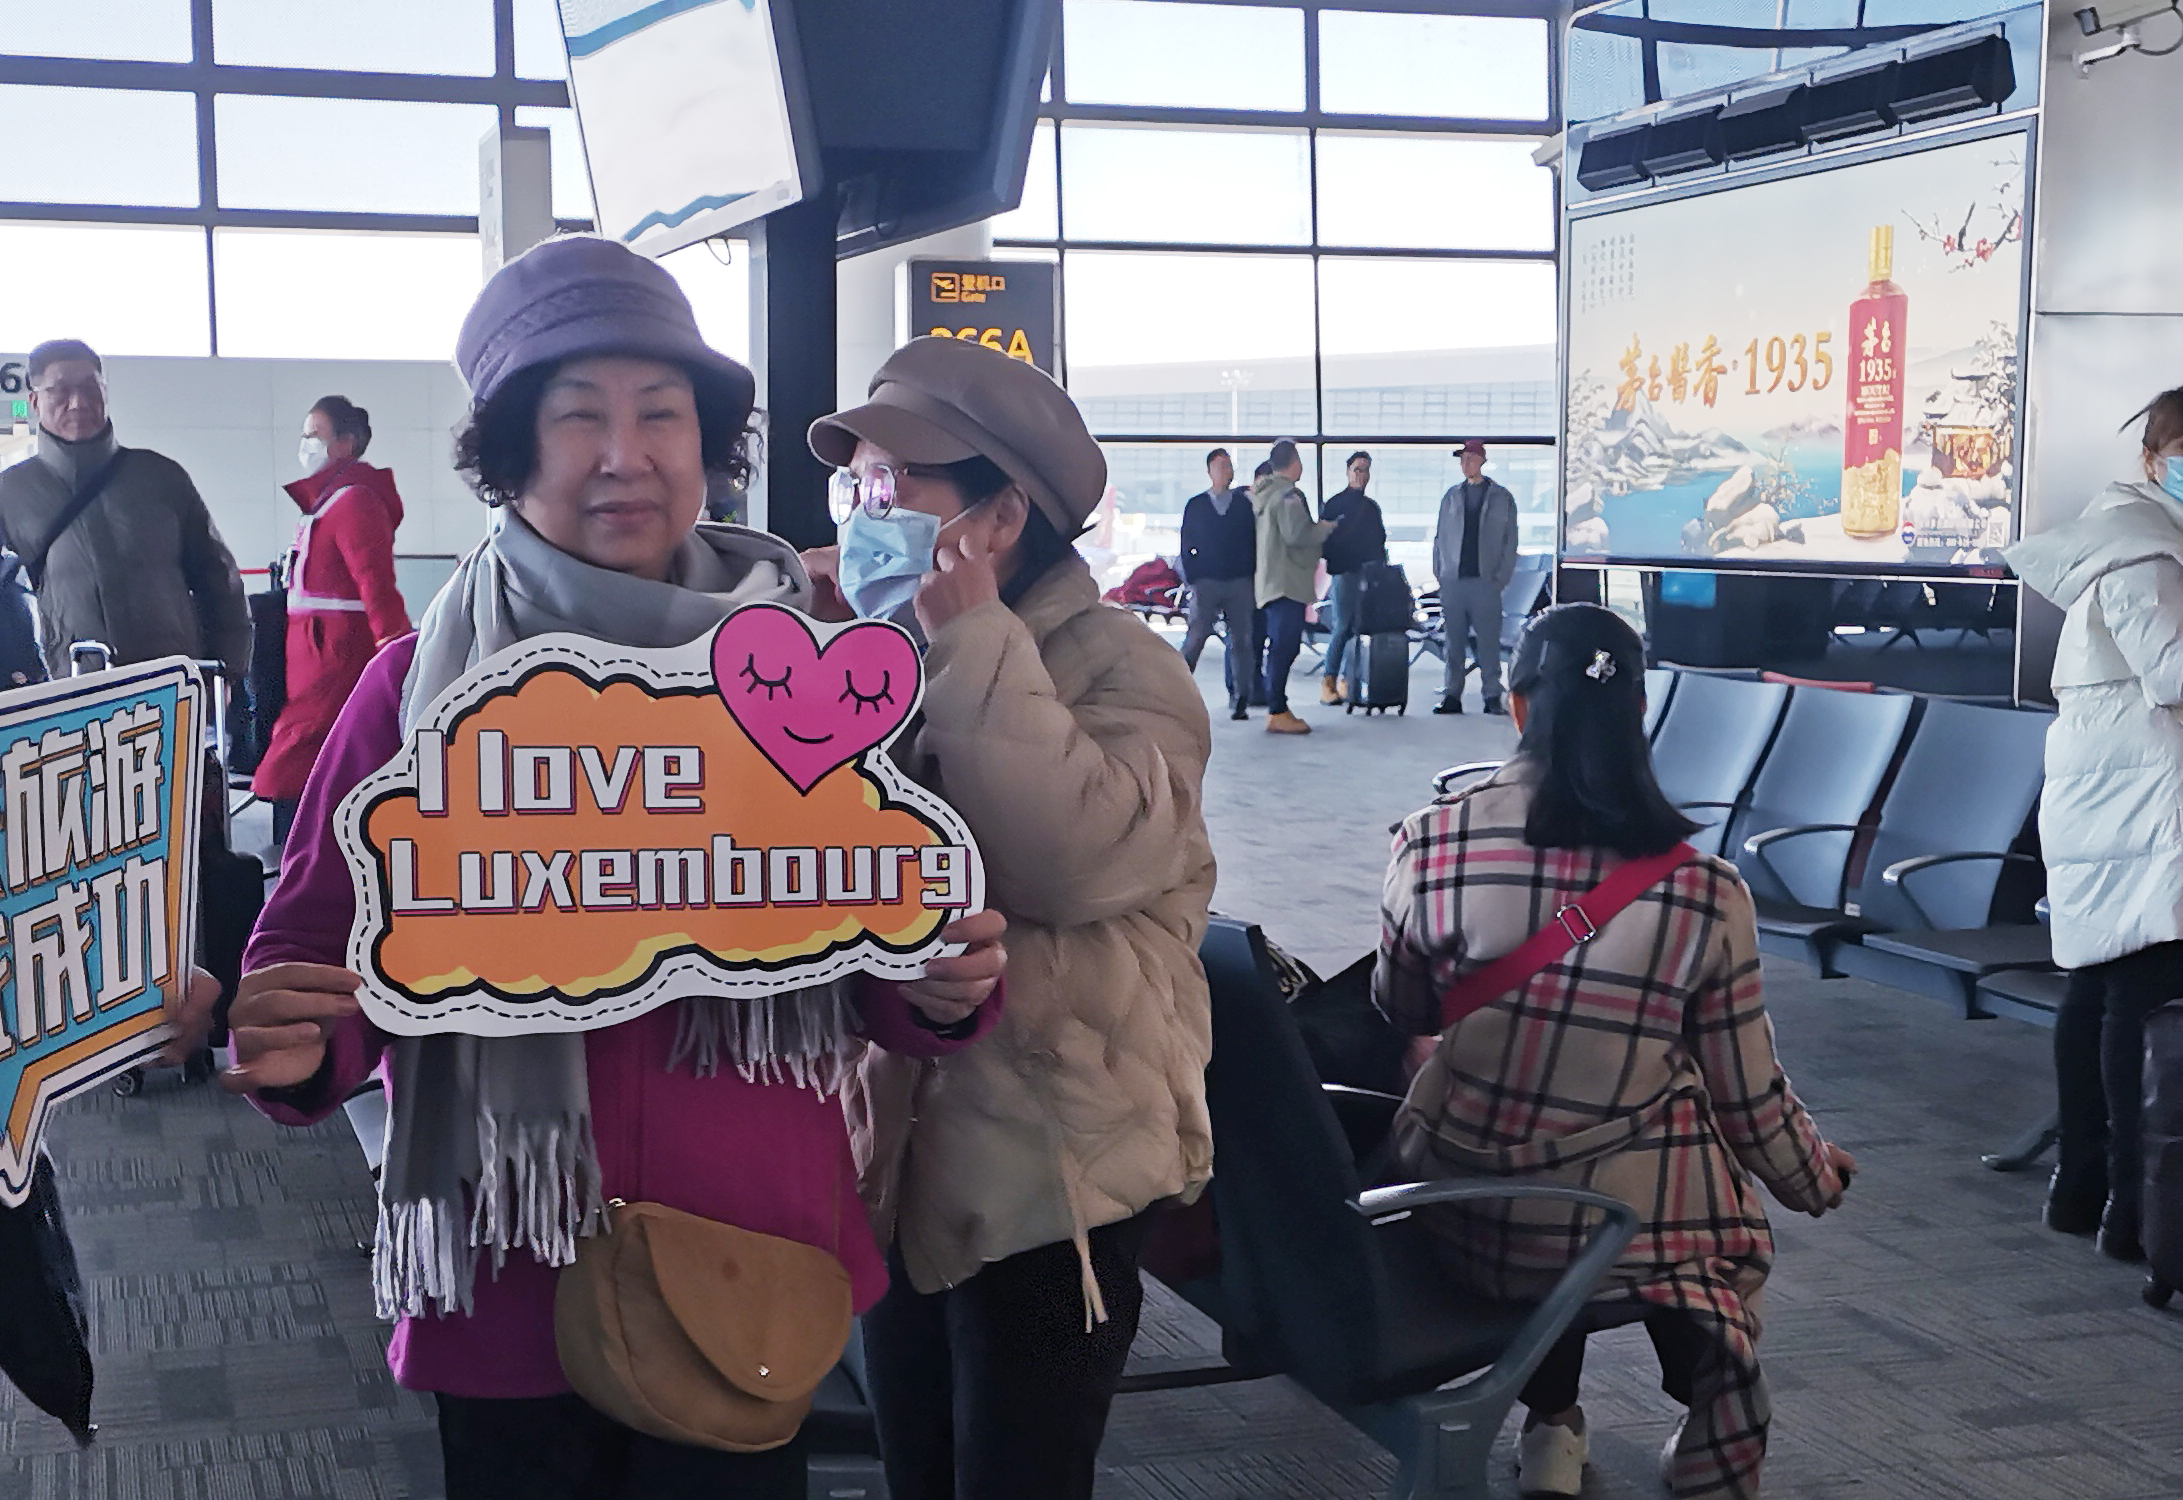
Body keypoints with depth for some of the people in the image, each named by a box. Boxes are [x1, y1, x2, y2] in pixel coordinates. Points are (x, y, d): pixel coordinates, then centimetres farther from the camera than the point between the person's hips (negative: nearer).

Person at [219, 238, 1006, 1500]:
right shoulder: (419, 687, -5)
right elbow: (315, 951, -3)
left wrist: (941, 991, -18)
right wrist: (290, 1046, -25)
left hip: (754, 1281, 1)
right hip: (509, 1289, -1)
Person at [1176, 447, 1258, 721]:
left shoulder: (1244, 505, 10)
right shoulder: (1195, 505, 9)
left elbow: (1254, 544, 9)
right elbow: (1187, 546, 8)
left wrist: (1253, 576, 0)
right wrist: (1192, 580, 0)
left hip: (1240, 583, 1)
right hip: (1206, 583, -1)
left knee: (1241, 641, -2)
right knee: (1195, 637, -9)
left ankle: (1239, 701, 1)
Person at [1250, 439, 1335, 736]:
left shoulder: (1263, 494, 16)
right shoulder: (1288, 495, -14)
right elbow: (1296, 534, -22)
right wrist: (1324, 528, -6)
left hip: (1270, 582, 10)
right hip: (1287, 582, -10)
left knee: (1281, 646, 15)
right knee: (1285, 647, -10)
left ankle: (1277, 709, 18)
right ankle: (1277, 713, -11)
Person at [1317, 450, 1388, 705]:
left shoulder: (1371, 507, 19)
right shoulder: (1335, 504, 2)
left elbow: (1380, 540, 20)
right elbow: (1323, 538, -3)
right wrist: (1335, 565, -13)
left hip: (1370, 575, 6)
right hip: (1344, 573, -6)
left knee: (1360, 629, 2)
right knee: (1343, 627, -11)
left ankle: (1347, 681, 6)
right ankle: (1328, 682, -9)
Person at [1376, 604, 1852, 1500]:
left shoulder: (1431, 844, -14)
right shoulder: (1704, 889, -15)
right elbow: (1749, 1102, -4)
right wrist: (1818, 1178, 18)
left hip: (1465, 1224, 1)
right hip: (1639, 1234, -1)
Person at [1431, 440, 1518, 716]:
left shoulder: (1501, 497, 5)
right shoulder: (1451, 496, 12)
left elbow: (1510, 540, 4)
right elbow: (1441, 536, 14)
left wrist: (1502, 577, -5)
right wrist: (1439, 573, 4)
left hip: (1485, 580, -3)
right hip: (1453, 580, 3)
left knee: (1488, 641, -2)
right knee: (1453, 641, 3)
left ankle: (1492, 695, 4)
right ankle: (1452, 695, 7)